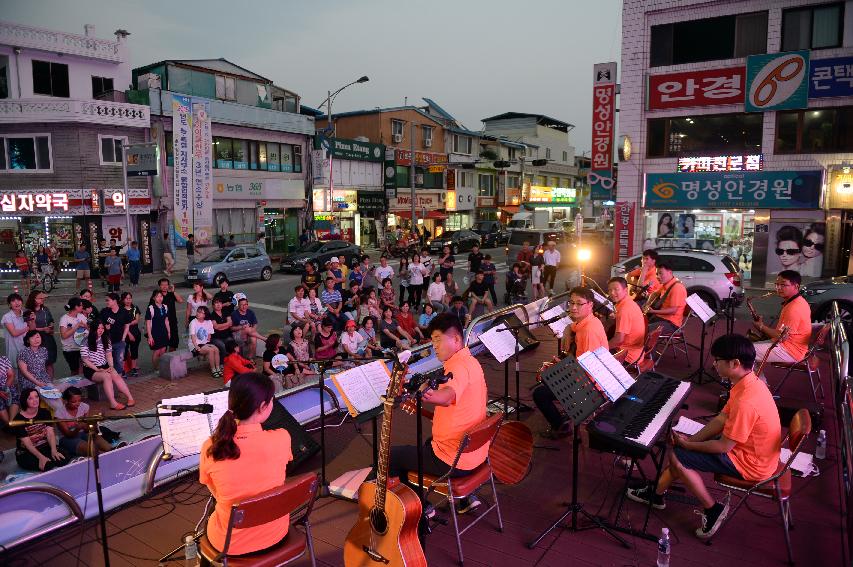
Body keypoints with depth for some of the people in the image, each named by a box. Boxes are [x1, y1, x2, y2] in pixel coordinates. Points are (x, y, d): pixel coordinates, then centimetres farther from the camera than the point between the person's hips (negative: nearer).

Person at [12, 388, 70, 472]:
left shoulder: (44, 413, 3)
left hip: (45, 447, 4)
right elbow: (27, 443, -17)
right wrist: (41, 457, -30)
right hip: (26, 453, -4)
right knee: (47, 465, -32)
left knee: (64, 458, -25)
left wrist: (54, 450, -25)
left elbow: (50, 433, -7)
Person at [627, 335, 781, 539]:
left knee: (676, 457, -9)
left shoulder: (746, 402, -34)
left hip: (748, 463, -9)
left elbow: (723, 447, -26)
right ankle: (657, 493, 25)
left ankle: (712, 509, 6)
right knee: (681, 450, 12)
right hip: (750, 449, 10)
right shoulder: (749, 382, -3)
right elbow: (722, 419, 5)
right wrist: (689, 440, 0)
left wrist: (687, 445, -10)